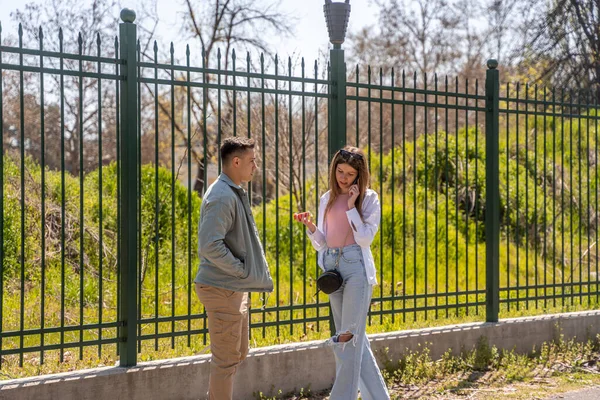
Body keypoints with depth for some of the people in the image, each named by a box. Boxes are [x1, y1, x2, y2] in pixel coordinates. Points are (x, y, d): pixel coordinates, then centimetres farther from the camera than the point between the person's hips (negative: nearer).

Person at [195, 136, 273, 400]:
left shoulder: (234, 193, 13)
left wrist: (245, 273, 11)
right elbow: (210, 246, -28)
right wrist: (241, 270, -18)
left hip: (234, 287, 10)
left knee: (239, 354, 20)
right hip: (221, 288, -10)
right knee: (226, 359, -1)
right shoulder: (222, 197, -20)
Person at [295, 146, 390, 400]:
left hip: (356, 267, -6)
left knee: (349, 337, -8)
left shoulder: (368, 199, -1)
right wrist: (310, 226, -7)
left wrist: (351, 206, -13)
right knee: (355, 339, 11)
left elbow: (365, 239, -10)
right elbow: (321, 244, 12)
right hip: (333, 269, 6)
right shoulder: (327, 200, 12)